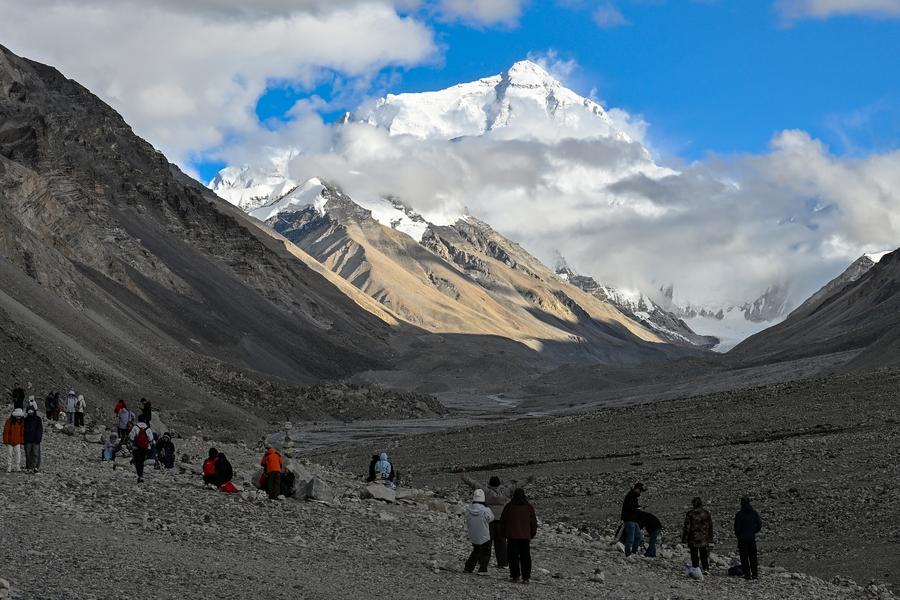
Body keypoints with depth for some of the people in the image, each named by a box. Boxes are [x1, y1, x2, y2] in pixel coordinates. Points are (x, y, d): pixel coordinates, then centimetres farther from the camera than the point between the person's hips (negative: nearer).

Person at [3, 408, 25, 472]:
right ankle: (9, 467, 11)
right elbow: (6, 431, -8)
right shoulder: (9, 421, -10)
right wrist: (6, 441, -10)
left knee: (18, 454, -6)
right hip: (10, 441, -2)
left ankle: (17, 466, 2)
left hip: (17, 441, 2)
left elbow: (22, 433, 8)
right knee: (9, 454, 3)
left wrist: (22, 441, 6)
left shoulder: (22, 422, 1)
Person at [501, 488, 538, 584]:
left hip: (512, 536, -2)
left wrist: (504, 533, 13)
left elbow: (503, 520, 2)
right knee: (525, 557, 4)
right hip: (525, 536, 2)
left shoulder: (509, 506, -2)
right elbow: (534, 522, 7)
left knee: (513, 557, 4)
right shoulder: (529, 507, 3)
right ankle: (526, 577, 0)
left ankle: (515, 576, -2)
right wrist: (533, 534, 17)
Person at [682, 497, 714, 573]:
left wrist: (684, 540, -2)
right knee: (704, 555, 11)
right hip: (704, 539, 3)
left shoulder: (690, 514, -8)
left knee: (694, 556, 3)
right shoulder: (706, 513, 4)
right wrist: (710, 539, 16)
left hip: (693, 539, -3)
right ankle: (705, 569, 1)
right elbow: (710, 527, 9)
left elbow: (687, 527, -7)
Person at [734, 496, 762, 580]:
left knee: (744, 557, 0)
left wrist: (738, 535, 7)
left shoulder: (739, 514, -10)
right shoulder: (754, 513, 3)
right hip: (752, 538, 4)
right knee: (753, 556, 11)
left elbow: (737, 527, -10)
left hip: (742, 538, -4)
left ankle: (747, 574, -4)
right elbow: (759, 525, 7)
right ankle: (755, 574, 10)